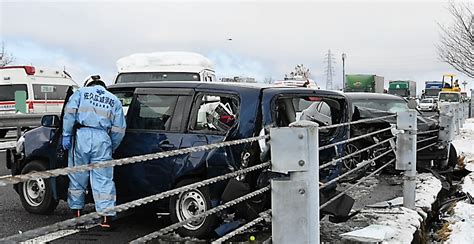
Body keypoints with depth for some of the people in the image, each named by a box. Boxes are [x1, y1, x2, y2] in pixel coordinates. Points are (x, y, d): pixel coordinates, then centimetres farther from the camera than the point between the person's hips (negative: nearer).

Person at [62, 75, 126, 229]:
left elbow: (69, 113, -1)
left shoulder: (81, 92, 15)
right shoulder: (114, 100, 20)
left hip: (82, 135, -1)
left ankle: (77, 212, 22)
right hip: (103, 139, 1)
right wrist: (112, 147, 23)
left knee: (77, 176, 12)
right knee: (103, 179, 1)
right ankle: (107, 216, -4)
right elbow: (119, 129, 14)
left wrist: (66, 135, -1)